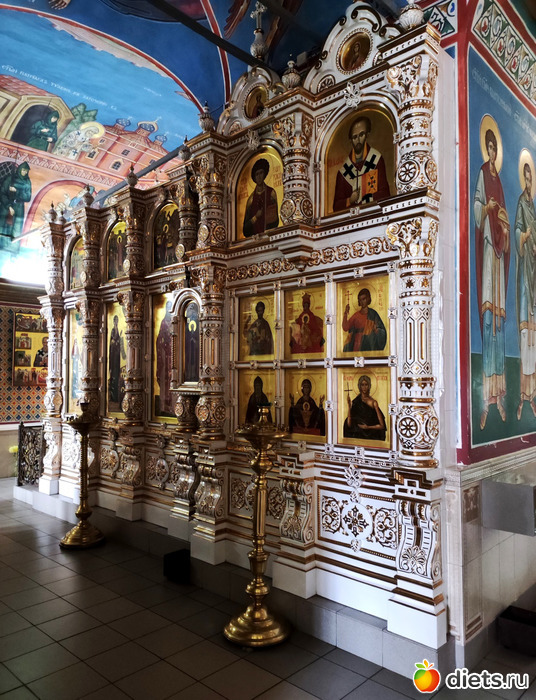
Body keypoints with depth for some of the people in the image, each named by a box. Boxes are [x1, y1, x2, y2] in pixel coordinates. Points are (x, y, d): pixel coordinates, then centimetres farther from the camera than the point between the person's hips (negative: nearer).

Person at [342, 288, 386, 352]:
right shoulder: (356, 315, 9)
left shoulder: (373, 314, 0)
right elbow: (345, 328, 2)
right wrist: (345, 314, -7)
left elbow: (382, 332, 0)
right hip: (357, 346, 2)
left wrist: (376, 329, -21)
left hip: (369, 346, -2)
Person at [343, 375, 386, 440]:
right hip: (357, 436, 1)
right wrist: (349, 405, -7)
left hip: (371, 437, -1)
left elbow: (381, 426, 1)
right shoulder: (355, 402, 6)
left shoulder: (373, 402, 0)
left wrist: (368, 427, -12)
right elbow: (349, 424, -4)